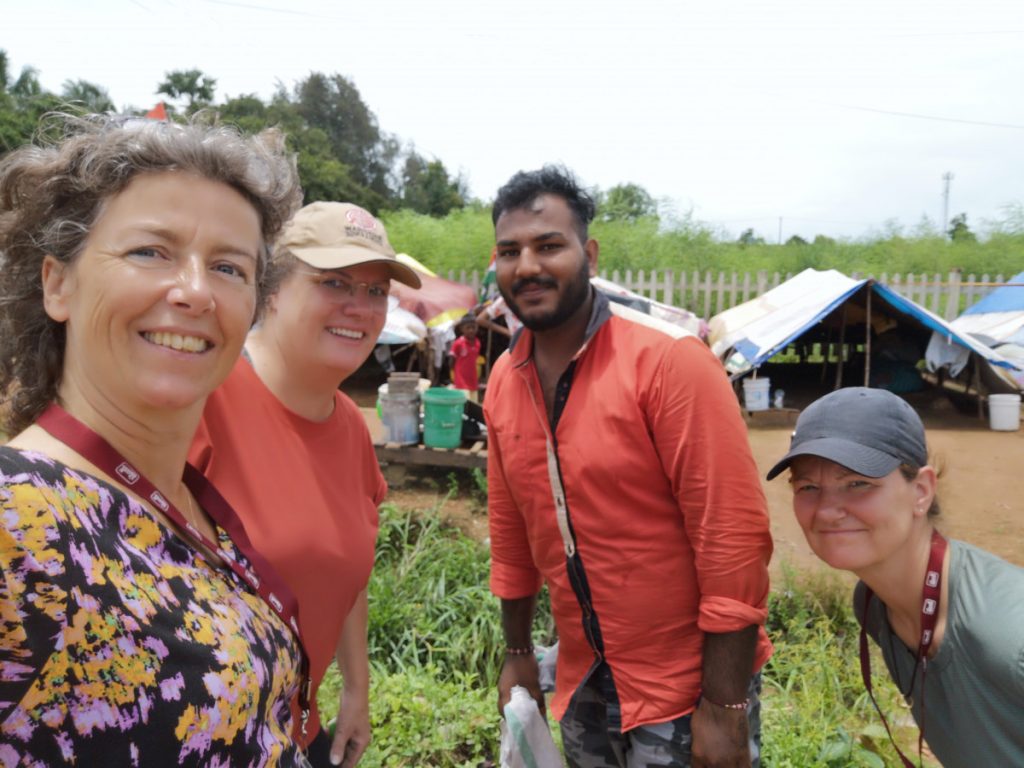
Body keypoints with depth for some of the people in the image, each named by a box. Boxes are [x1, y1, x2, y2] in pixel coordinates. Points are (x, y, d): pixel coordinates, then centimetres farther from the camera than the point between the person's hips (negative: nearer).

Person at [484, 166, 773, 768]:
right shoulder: (503, 384, -2)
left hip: (688, 694, -5)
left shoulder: (669, 365, -20)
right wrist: (518, 654, 13)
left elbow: (735, 538, -20)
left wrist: (723, 706, -19)